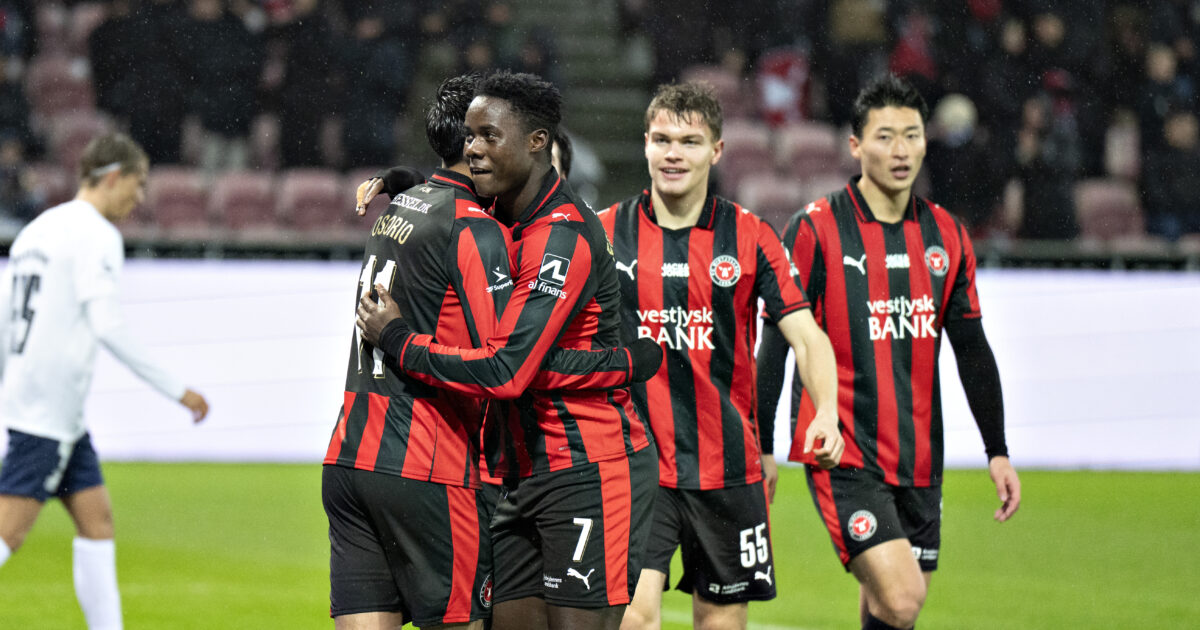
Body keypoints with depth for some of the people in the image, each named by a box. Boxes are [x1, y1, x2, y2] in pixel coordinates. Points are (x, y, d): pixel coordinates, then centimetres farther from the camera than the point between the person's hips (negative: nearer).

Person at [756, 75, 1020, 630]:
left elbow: (972, 349, 15)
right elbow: (776, 343, -5)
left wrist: (997, 451, 13)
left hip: (918, 459, 6)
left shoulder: (946, 236, 9)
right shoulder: (815, 230, -6)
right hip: (842, 454, -6)